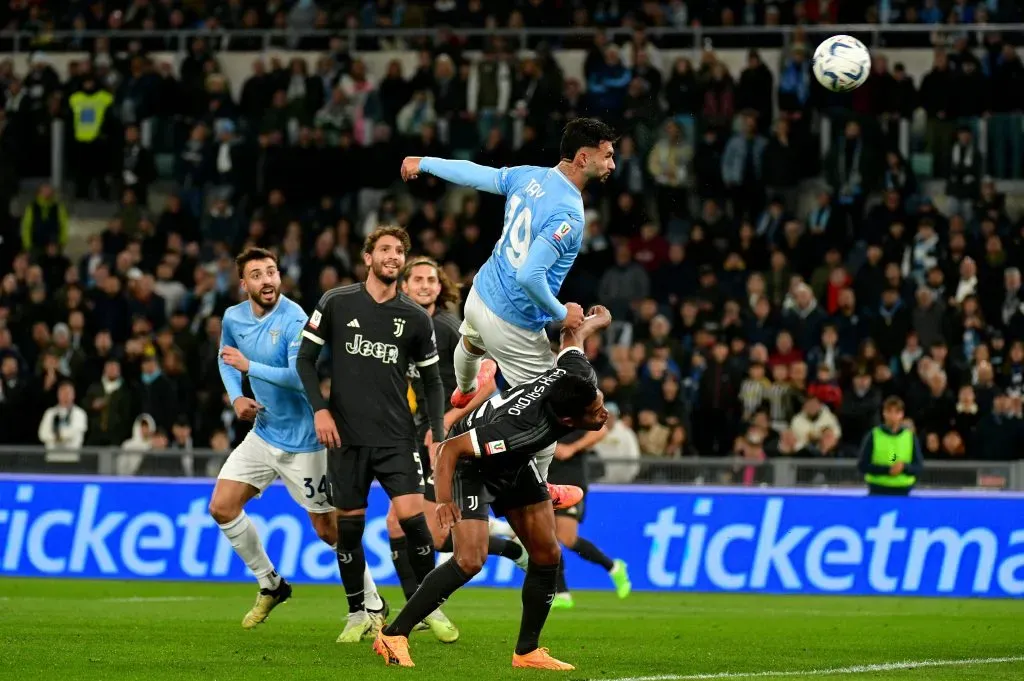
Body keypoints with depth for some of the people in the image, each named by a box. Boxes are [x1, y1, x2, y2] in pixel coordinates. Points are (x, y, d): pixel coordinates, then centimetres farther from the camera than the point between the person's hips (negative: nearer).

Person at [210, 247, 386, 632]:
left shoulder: (294, 321, -20)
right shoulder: (234, 318, 1)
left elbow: (301, 377, -31)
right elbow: (226, 360, 20)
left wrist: (250, 367, -33)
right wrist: (236, 396, 3)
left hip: (301, 440, -7)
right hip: (263, 432, 7)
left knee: (328, 529, -2)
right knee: (222, 507, 0)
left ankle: (374, 604, 15)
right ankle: (270, 586, 18)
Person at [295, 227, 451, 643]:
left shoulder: (415, 318, 4)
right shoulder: (336, 304, 0)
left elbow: (431, 379, 11)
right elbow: (305, 358, 4)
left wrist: (438, 432, 0)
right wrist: (319, 409, -8)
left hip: (396, 436, 0)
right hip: (345, 435, 0)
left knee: (411, 514, -13)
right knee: (349, 524, 2)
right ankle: (358, 615, 15)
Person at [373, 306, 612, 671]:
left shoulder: (580, 376, -24)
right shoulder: (523, 429, -44)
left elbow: (572, 337, 2)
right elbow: (450, 448, -36)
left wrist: (590, 324, 24)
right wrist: (444, 501, -45)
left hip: (515, 463, 8)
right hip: (471, 463, -8)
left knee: (547, 554, 4)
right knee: (470, 561, -21)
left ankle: (528, 652, 16)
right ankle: (393, 636, -11)